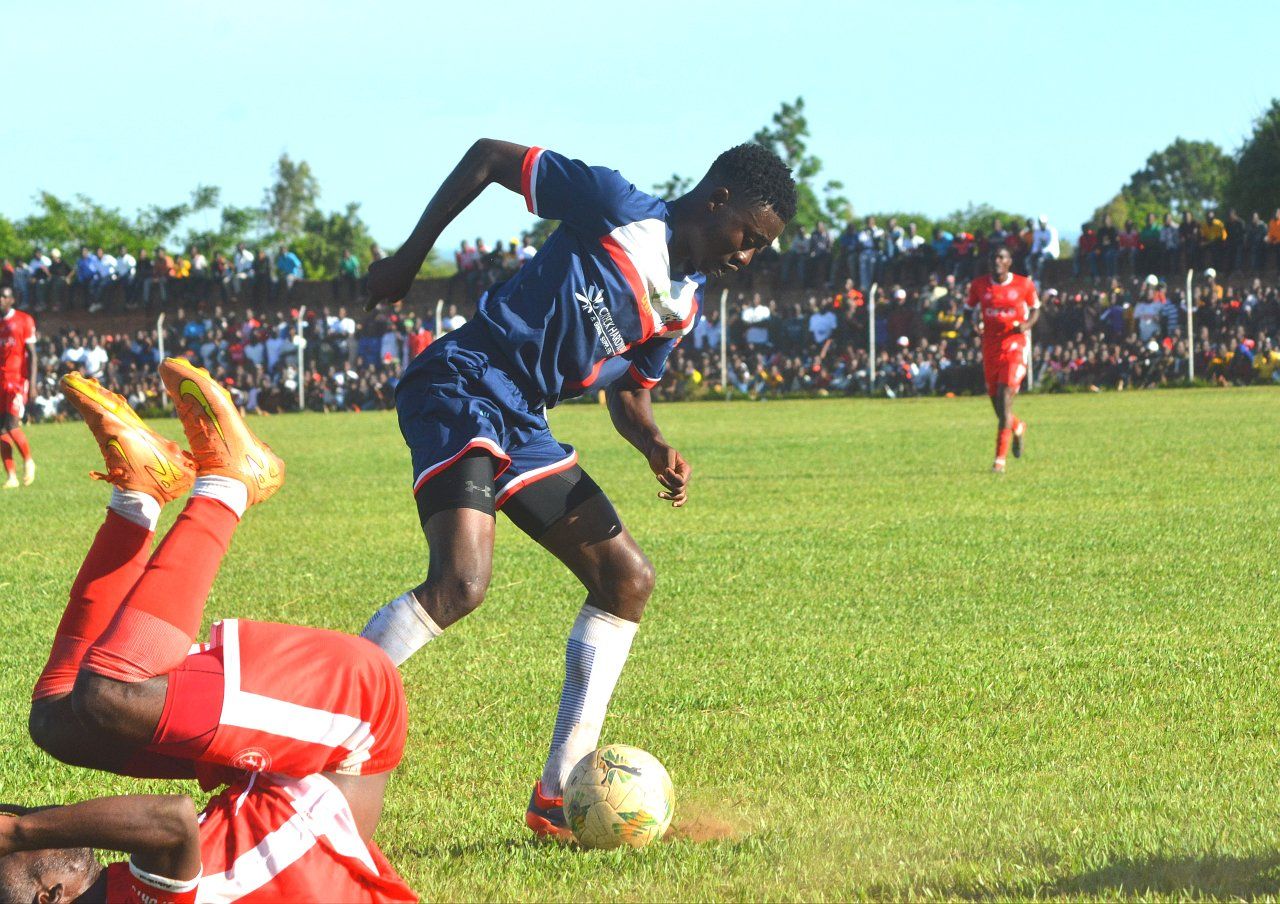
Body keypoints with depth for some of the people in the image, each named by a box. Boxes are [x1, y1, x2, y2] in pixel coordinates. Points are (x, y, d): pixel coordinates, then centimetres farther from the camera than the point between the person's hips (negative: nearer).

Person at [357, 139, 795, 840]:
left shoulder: (682, 304, 15)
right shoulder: (620, 209, -9)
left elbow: (630, 389, 25)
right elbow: (487, 156, -4)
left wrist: (655, 448, 2)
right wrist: (409, 256, -4)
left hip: (521, 424, 10)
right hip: (462, 385, -10)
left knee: (627, 578, 8)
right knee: (461, 581, -28)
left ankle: (557, 798, 10)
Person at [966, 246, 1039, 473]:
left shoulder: (1024, 285, -1)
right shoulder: (979, 286, 4)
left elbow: (1035, 309, 12)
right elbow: (972, 310, 16)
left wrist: (1027, 324, -8)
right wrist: (976, 323, -7)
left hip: (1015, 345, -4)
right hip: (990, 348, 4)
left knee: (1005, 399, -17)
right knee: (997, 404, 9)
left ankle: (1000, 458, -15)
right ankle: (1018, 428, 46)